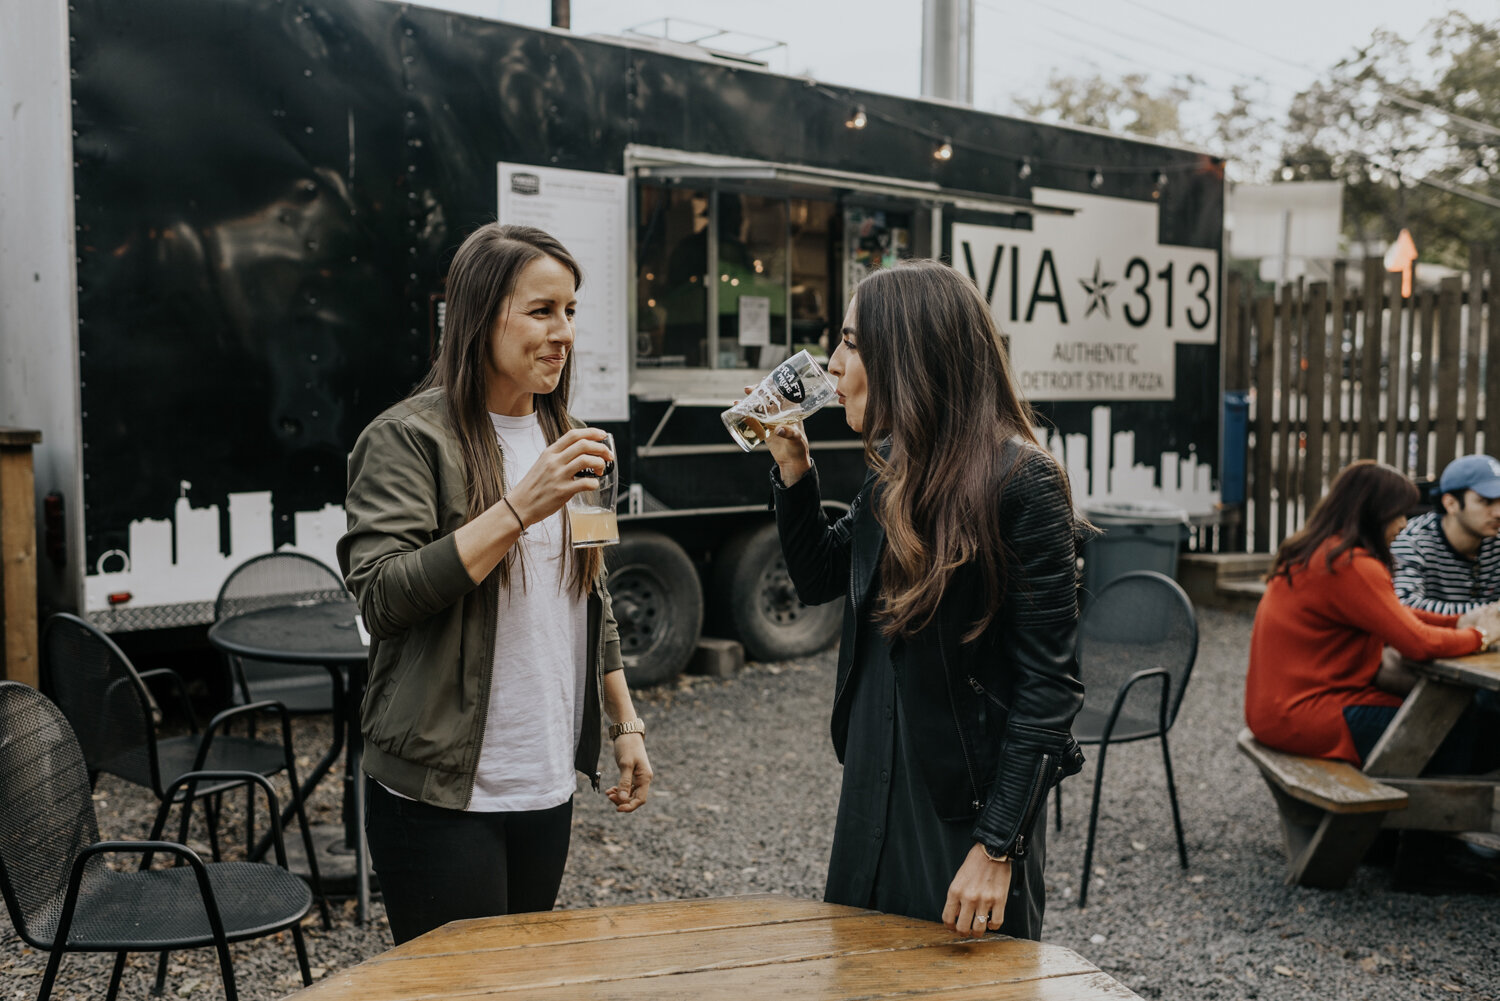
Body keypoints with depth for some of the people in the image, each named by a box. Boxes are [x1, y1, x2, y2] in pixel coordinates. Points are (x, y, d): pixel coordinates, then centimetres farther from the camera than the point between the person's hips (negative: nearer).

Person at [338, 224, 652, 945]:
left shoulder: (560, 439, 13)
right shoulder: (409, 438, -10)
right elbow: (380, 599, -21)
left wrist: (626, 724, 16)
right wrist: (520, 509, -24)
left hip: (547, 787, 7)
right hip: (442, 794, -7)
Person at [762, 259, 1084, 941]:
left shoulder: (1022, 482, -19)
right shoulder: (894, 473, 4)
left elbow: (1048, 682, -20)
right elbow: (818, 579, 18)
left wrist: (997, 846, -22)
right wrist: (792, 467, 4)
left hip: (968, 807, -7)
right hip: (875, 790, 7)